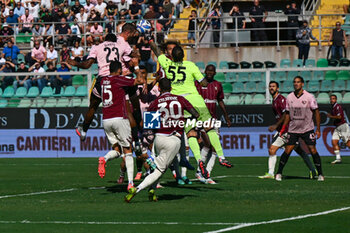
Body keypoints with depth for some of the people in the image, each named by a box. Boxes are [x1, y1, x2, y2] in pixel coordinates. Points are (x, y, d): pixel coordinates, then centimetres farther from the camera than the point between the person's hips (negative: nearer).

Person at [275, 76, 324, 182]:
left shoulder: (309, 97, -8)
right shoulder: (289, 97, 2)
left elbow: (316, 112, -3)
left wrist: (318, 129, -7)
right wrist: (284, 128, 7)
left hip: (307, 129, -2)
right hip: (293, 129, 2)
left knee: (313, 151, -7)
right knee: (287, 151, -5)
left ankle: (320, 174, 4)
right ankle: (279, 173, 6)